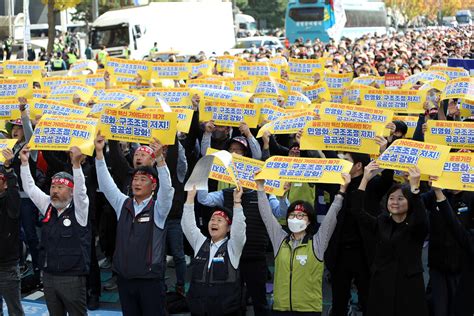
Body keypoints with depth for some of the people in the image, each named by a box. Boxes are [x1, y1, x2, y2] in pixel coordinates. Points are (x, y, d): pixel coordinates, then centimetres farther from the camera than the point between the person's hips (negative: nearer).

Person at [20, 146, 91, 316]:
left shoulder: (78, 209, -7)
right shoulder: (48, 206, 9)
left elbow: (81, 190, -23)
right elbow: (30, 188, 11)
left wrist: (76, 163, -35)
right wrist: (24, 162, 3)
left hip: (72, 278, -6)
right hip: (48, 275, 6)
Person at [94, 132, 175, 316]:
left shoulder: (158, 209, -4)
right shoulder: (123, 205, 9)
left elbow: (166, 187, -20)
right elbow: (106, 183, 2)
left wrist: (159, 158, -34)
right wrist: (99, 152, -10)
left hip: (150, 279, -4)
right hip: (125, 278, 4)